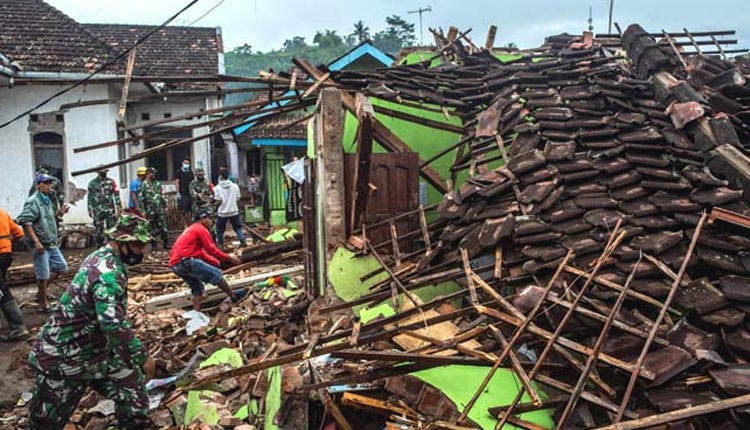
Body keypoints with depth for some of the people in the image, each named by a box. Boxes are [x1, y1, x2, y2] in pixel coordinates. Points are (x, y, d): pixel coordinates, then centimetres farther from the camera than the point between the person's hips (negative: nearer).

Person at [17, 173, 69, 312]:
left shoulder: (47, 201, 15)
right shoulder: (32, 201, -13)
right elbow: (25, 222, -21)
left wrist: (59, 214, 6)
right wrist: (36, 241, -25)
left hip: (51, 244, 9)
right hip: (40, 244, -9)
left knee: (61, 267, 15)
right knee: (43, 275, -3)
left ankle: (41, 291, 28)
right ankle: (43, 303, 11)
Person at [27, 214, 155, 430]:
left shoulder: (102, 257, 3)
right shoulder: (108, 273, -28)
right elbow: (113, 324, -39)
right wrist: (143, 356, -28)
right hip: (64, 358, -9)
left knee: (132, 387, 9)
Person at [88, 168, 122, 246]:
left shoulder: (111, 181, 3)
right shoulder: (92, 183, 3)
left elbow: (116, 194, 3)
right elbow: (90, 197, 5)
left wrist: (118, 206, -3)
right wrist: (90, 210, 3)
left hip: (110, 209, 0)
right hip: (98, 210, 0)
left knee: (111, 228, 4)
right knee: (99, 229, 4)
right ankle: (100, 246, 14)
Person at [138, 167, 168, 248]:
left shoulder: (158, 183, 11)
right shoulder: (143, 185, -6)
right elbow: (140, 198, -10)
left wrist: (165, 206, 13)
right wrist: (142, 211, -14)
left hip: (160, 209, 5)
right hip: (150, 210, -4)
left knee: (163, 227, 4)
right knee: (153, 228, 3)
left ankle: (165, 244, 11)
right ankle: (153, 244, 14)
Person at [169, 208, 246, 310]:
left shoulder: (191, 230, 28)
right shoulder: (201, 229, -3)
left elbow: (202, 254, 27)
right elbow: (212, 250, -7)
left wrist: (217, 263, 21)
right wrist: (229, 258, 2)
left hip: (176, 265, 10)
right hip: (186, 262, -10)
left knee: (197, 287, 18)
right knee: (216, 274, -1)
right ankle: (234, 296, 11)